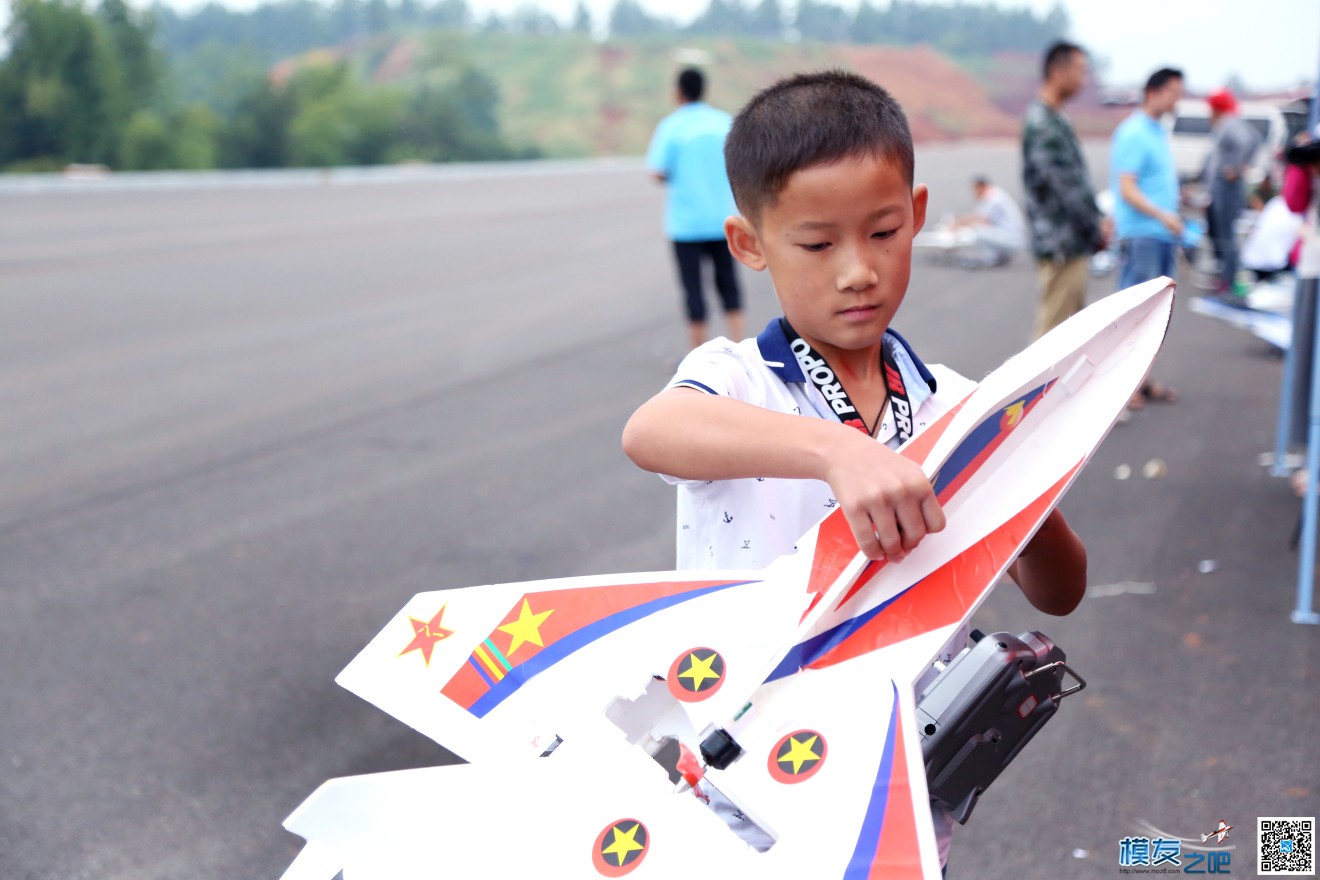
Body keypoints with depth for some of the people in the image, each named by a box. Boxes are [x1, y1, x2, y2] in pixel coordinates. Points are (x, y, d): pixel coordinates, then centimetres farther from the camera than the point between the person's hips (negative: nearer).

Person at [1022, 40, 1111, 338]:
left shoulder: (1056, 120, 16)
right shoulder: (1042, 123, -17)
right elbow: (1064, 185, -19)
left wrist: (1098, 220, 7)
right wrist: (1097, 228, -11)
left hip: (1072, 242, 10)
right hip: (1060, 245, -10)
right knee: (1053, 326, -6)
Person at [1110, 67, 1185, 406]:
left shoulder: (1159, 131, 17)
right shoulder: (1133, 133, -11)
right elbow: (1127, 190, -18)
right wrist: (1162, 215, -28)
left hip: (1164, 233, 9)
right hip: (1140, 234, -9)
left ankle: (1140, 378, 18)